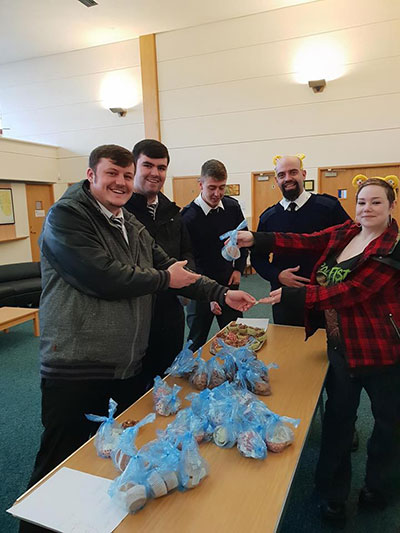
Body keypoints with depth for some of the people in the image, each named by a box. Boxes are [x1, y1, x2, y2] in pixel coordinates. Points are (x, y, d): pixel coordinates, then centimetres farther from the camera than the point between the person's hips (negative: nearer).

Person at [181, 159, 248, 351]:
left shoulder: (232, 207, -1)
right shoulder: (188, 216, -16)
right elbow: (189, 261, -15)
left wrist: (239, 269, 4)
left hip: (229, 284, 4)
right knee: (197, 343, 9)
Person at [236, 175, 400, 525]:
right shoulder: (344, 233, 3)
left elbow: (347, 293, -25)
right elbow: (304, 241, -9)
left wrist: (291, 295, -27)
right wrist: (255, 239, -21)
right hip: (341, 346, 5)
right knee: (338, 418, 11)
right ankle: (334, 493, 31)